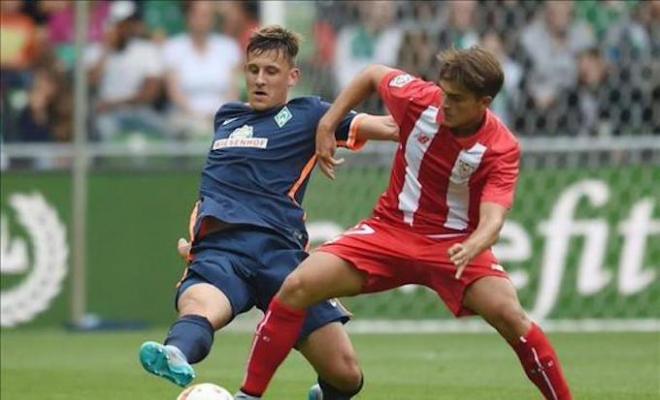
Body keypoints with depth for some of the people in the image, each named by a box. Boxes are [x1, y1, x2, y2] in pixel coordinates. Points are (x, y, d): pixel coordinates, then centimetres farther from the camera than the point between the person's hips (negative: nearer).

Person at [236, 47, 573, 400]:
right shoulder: (419, 99, -12)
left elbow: (492, 219, -30)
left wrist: (473, 249, -53)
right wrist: (326, 125, 4)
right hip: (390, 229, 2)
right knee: (297, 287, -15)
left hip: (455, 242, -2)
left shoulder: (502, 148, -19)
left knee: (509, 315, -27)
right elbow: (372, 75, 10)